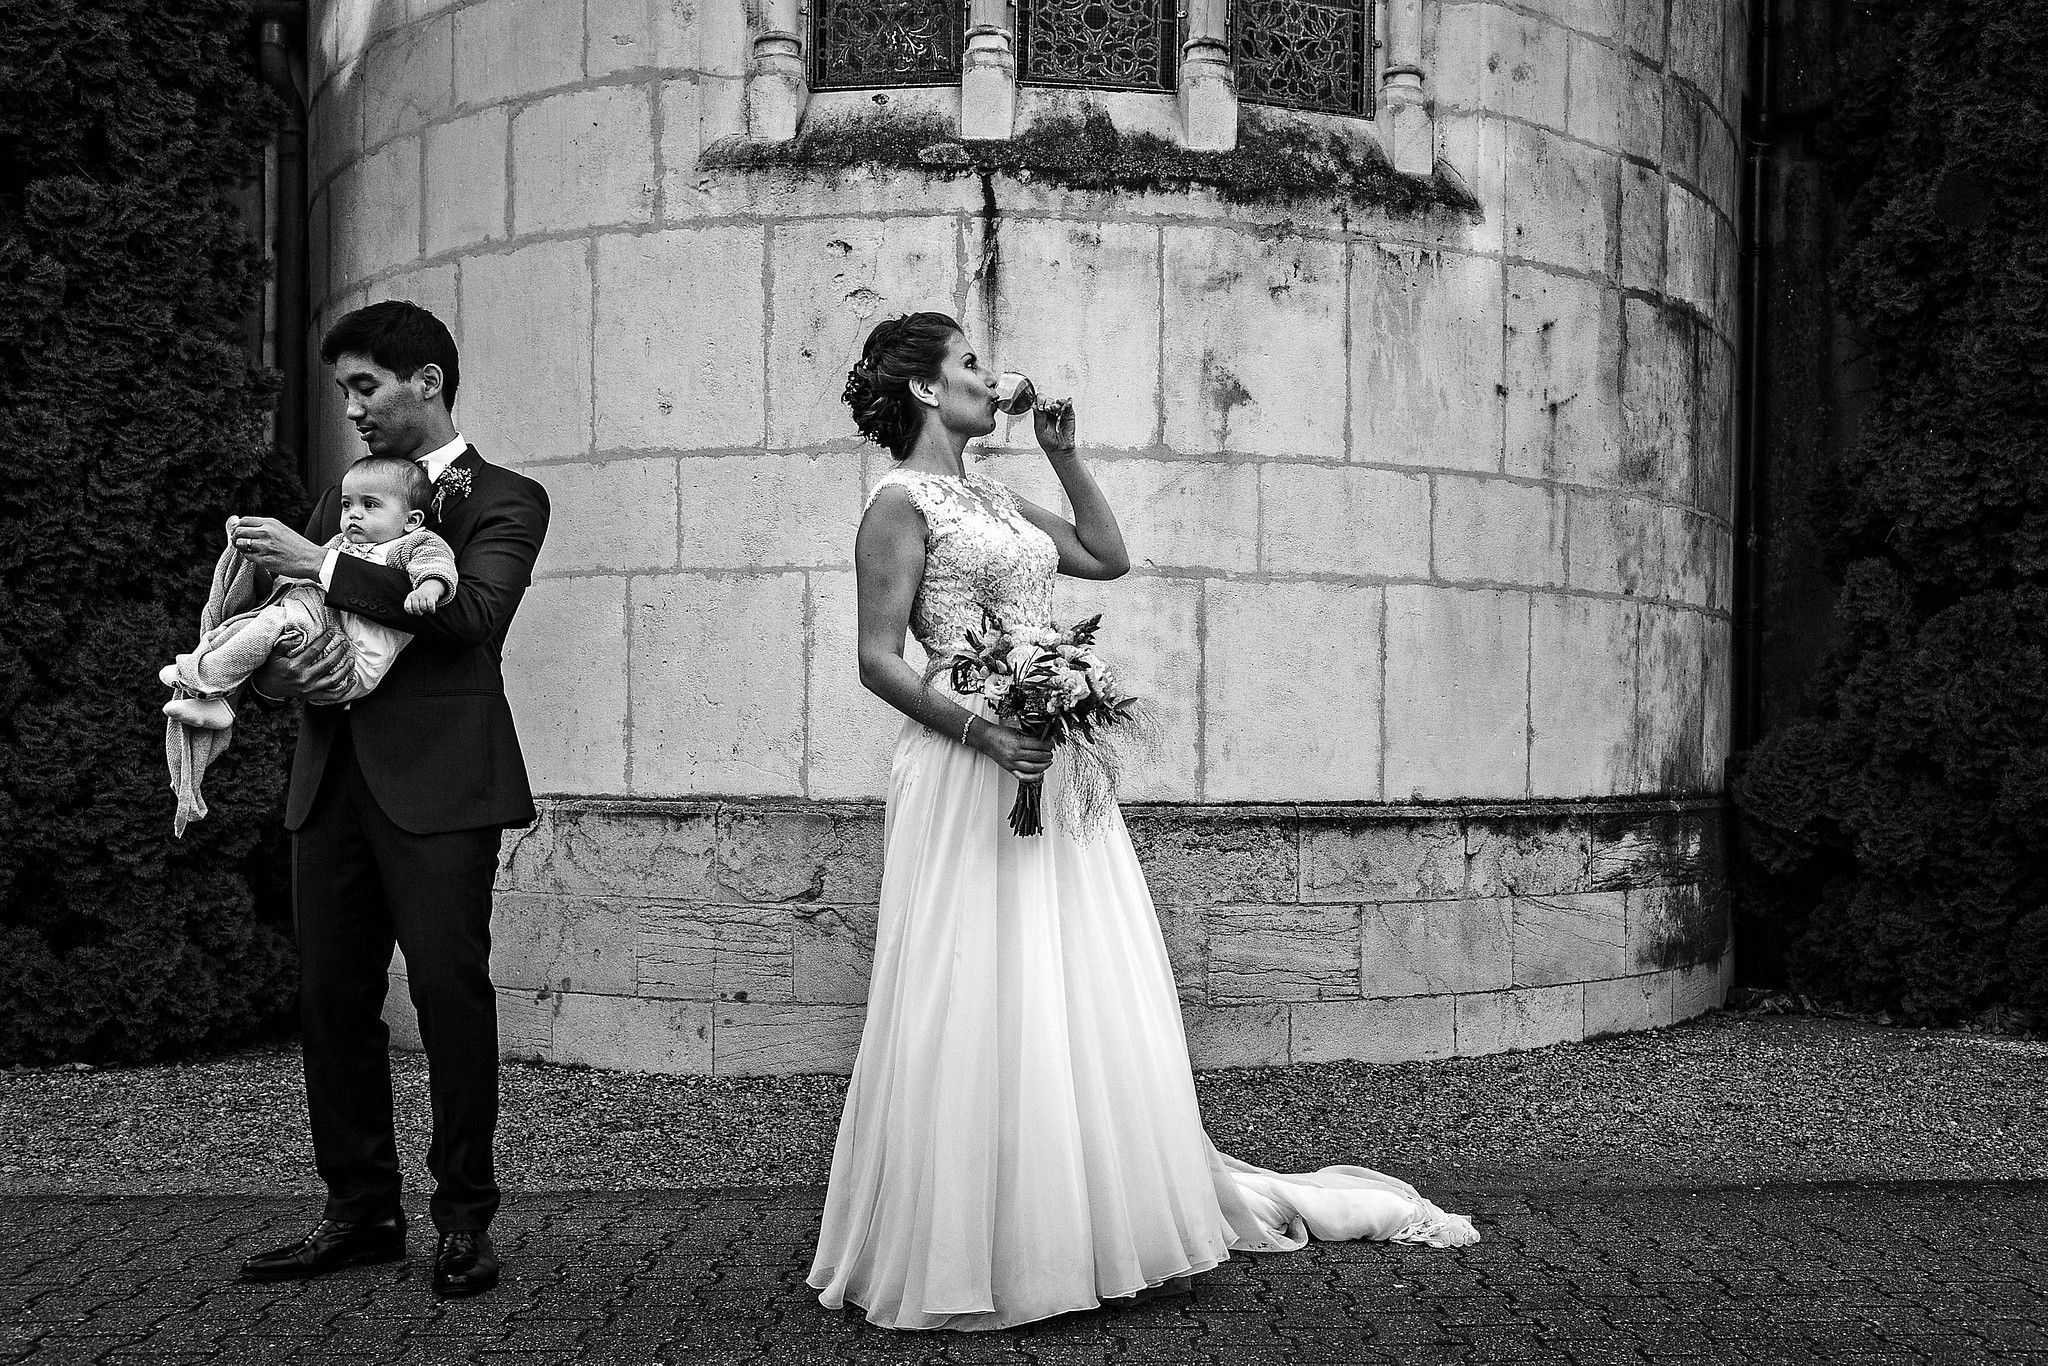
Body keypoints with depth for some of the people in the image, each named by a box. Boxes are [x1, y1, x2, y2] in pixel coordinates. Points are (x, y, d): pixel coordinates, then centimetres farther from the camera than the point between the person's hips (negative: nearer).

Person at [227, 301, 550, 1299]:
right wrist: (288, 669, -5)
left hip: (436, 785, -6)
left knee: (450, 994, -5)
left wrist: (324, 566, -16)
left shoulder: (504, 500, 3)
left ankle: (465, 1219, 7)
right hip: (334, 778, 6)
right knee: (331, 1000, 7)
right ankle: (360, 1212, 19)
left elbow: (472, 613, -16)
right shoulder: (342, 500, 21)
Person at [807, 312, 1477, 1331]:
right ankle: (953, 1251, 8)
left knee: (1082, 997, 11)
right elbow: (879, 660, -12)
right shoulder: (900, 503, -6)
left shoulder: (992, 499, 19)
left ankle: (1105, 1208, 23)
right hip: (971, 772, -8)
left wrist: (1063, 454, 17)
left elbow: (1108, 556, 24)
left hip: (1050, 767, 8)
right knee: (981, 1006, -5)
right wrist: (986, 732, -23)